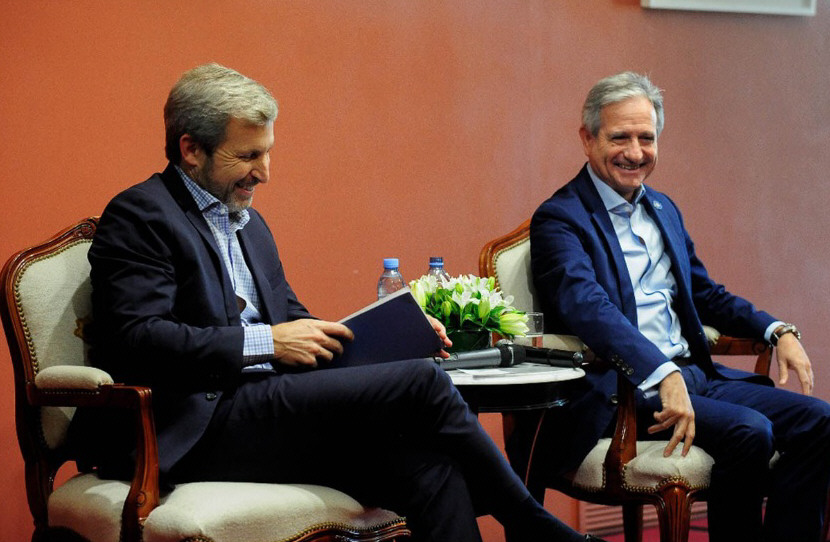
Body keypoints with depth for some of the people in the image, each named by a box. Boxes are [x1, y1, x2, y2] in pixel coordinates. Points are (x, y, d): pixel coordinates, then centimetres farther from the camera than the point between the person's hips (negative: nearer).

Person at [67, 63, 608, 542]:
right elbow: (137, 340, -15)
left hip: (260, 414, 8)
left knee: (428, 465, -21)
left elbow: (290, 321, 23)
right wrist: (265, 341, -18)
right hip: (195, 431, -8)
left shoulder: (248, 223, 25)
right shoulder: (141, 215, -3)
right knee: (419, 382, -18)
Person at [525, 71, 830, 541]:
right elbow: (589, 307, -23)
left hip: (693, 375, 8)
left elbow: (705, 294, 27)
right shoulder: (560, 219, -7)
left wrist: (779, 331, 8)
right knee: (749, 432, -28)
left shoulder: (664, 209, 20)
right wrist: (664, 375, -37)